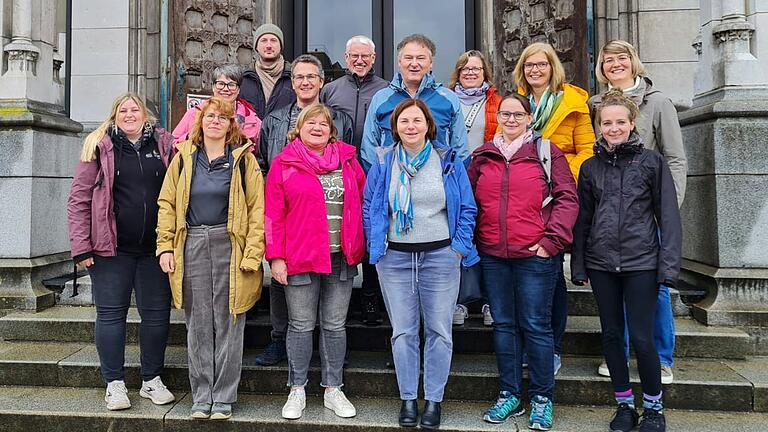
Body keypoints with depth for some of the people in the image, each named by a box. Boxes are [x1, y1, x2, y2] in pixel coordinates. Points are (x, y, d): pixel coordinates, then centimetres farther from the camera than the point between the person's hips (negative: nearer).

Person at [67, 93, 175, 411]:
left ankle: (152, 380, 23)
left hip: (155, 247, 2)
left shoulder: (164, 144, 7)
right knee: (111, 313, 6)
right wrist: (81, 247, -6)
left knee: (157, 314, 7)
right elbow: (79, 198, 0)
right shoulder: (99, 147, 3)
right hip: (112, 248, -1)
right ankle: (114, 384, 19)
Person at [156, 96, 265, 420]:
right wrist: (165, 247, 0)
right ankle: (202, 398, 20)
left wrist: (253, 254, -11)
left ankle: (224, 399, 16)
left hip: (230, 247, -2)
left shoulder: (243, 159, 2)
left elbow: (257, 208, -3)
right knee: (198, 325, 8)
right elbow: (167, 204, 9)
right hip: (192, 246, 3)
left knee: (227, 324, 4)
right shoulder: (184, 157, 10)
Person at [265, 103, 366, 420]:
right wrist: (275, 257, -7)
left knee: (335, 325, 11)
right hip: (300, 258, -2)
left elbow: (363, 200, 12)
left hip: (341, 258, 3)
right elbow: (273, 214, -3)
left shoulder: (347, 160, 7)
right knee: (301, 326, 7)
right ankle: (297, 391, 22)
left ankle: (333, 390, 24)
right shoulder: (283, 163, 0)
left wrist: (358, 245, 6)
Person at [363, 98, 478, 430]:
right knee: (403, 331, 7)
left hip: (440, 256, 0)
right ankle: (408, 399, 20)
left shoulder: (449, 161, 2)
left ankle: (434, 400, 19)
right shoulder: (383, 163, 5)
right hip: (395, 257, 1)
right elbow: (369, 207, 8)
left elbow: (467, 209, 4)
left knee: (438, 330, 5)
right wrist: (376, 246, -1)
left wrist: (460, 246, -4)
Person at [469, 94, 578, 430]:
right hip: (492, 255, 4)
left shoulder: (546, 152, 1)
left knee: (535, 326, 2)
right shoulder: (482, 157, 11)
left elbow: (567, 198, -3)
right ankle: (510, 395, 24)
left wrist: (552, 240, -11)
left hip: (535, 255, -4)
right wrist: (471, 240, 5)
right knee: (503, 324, 11)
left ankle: (541, 398, 17)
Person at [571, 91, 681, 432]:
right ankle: (624, 404, 25)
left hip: (642, 263, -3)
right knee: (611, 335, 9)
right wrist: (578, 265, 7)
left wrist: (669, 264, -9)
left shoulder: (652, 162, 0)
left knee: (641, 338, -3)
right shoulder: (590, 167, 8)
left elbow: (668, 216, -2)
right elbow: (582, 219, 10)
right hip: (601, 263, 3)